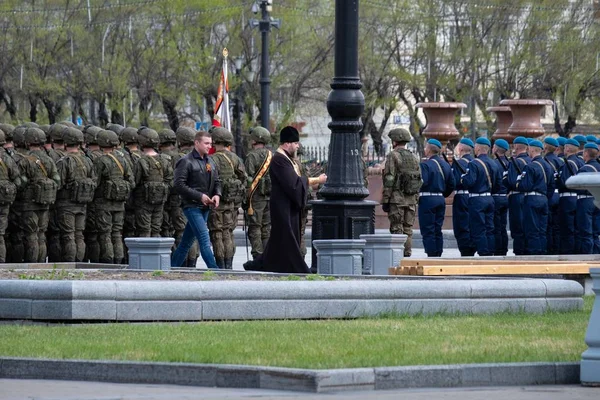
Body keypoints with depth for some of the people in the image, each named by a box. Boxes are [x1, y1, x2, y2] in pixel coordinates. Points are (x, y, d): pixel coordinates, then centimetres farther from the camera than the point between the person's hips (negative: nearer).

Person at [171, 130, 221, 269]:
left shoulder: (210, 162, 14)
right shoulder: (186, 161, -9)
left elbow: (216, 181, 20)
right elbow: (179, 185, -14)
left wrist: (217, 194, -2)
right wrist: (199, 196, -19)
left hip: (205, 207, 7)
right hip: (192, 206, -7)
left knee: (187, 241, 12)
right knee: (204, 240, -14)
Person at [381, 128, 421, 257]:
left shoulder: (393, 156, -7)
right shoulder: (413, 158, 13)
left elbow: (389, 180, -12)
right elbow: (419, 180, 14)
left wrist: (385, 200, -10)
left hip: (396, 199, -6)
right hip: (411, 200, 6)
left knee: (396, 229, -6)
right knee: (408, 230, 8)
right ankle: (407, 256, 5)